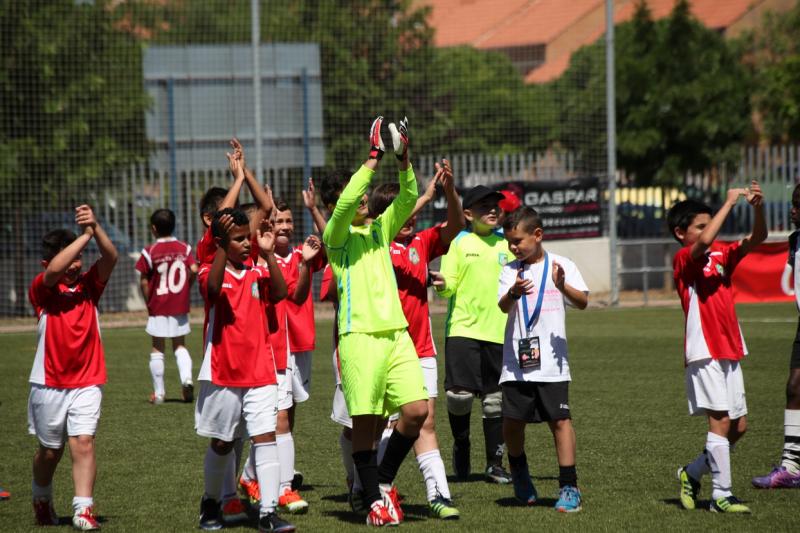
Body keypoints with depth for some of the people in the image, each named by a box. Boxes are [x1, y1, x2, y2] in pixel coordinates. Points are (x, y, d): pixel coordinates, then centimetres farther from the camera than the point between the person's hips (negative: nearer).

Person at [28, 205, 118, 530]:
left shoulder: (89, 285, 3)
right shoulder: (42, 289, -6)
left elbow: (110, 258, -13)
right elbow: (54, 270, -28)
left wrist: (96, 228, -30)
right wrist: (85, 234, -28)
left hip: (87, 383, 1)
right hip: (49, 383, -1)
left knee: (83, 443, -13)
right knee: (50, 450, 13)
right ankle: (42, 500, 37)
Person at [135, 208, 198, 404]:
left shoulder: (150, 252, -8)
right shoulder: (184, 248, -2)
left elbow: (144, 281, -8)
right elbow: (194, 270, -12)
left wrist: (149, 301, 4)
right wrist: (184, 288, 4)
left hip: (158, 306, -2)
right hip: (180, 305, 2)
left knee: (157, 348, 7)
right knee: (180, 345, 14)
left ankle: (158, 393, 9)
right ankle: (187, 377, -11)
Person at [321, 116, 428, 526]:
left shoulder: (380, 229, 18)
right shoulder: (336, 235, 2)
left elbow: (407, 200, 5)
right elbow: (344, 204, -17)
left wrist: (403, 160, -10)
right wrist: (373, 159, -18)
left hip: (397, 333, 5)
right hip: (359, 336, -5)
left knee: (417, 409, -6)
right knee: (365, 422, -3)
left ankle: (384, 479, 14)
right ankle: (374, 500, 6)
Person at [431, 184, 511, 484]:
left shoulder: (505, 245, 11)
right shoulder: (458, 242, 1)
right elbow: (449, 288, -3)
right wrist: (441, 285, -23)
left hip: (498, 332, 3)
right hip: (462, 328, -3)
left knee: (495, 400, 4)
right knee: (459, 393, -11)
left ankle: (495, 464, 14)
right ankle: (461, 446, 15)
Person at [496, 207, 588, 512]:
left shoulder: (562, 266, 2)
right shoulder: (510, 271, 6)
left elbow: (582, 302, -10)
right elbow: (503, 306, -9)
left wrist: (562, 286, -30)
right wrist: (514, 293, -32)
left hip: (552, 361, -2)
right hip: (516, 361, 2)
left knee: (560, 419, -7)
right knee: (512, 421, 2)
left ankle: (569, 487, -3)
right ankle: (519, 472, 28)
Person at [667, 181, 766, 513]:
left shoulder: (722, 254, 13)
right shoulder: (683, 259, -6)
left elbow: (757, 238, 4)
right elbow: (704, 242, -27)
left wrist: (758, 208, -14)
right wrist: (729, 203, -21)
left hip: (730, 350, 7)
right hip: (704, 351, -7)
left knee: (739, 426, 9)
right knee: (721, 421, -11)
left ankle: (693, 473, 26)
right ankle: (721, 495, -6)